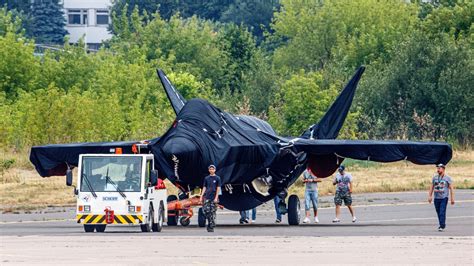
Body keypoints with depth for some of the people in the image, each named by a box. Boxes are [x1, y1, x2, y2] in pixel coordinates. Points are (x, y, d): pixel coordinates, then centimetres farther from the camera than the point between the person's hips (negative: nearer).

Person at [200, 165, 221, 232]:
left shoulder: (217, 178, 3)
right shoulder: (206, 178, 12)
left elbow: (218, 188, -2)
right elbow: (204, 188, 12)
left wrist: (216, 197, -10)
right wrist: (201, 196, 2)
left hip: (214, 198, -3)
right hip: (207, 197, 3)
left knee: (213, 212, -4)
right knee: (206, 211, -8)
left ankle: (211, 227, 0)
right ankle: (209, 222, 11)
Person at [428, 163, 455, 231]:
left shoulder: (447, 178, -1)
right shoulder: (434, 177, 11)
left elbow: (451, 188, -1)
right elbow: (431, 187, 15)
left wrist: (452, 198, -6)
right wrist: (430, 196, 7)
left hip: (444, 198, -5)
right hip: (436, 198, 5)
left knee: (442, 212, -14)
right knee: (439, 213, 7)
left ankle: (442, 226, -15)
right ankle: (442, 225, 19)